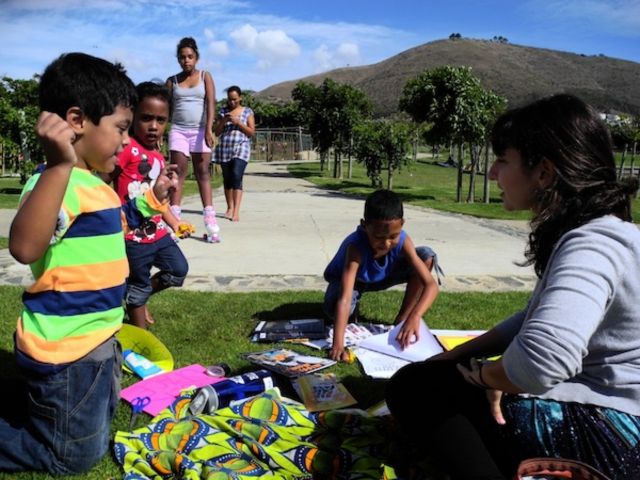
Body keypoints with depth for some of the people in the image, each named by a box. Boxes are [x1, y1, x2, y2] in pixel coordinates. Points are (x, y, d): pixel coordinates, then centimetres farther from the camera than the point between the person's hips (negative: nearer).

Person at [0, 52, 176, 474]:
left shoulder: (91, 182, 8)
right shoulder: (59, 180, -25)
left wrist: (152, 199, 18)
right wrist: (59, 165, -50)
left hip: (95, 340, 10)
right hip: (65, 348, -10)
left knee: (101, 421, 30)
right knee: (76, 457, 8)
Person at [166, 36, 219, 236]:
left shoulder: (205, 77, 5)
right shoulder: (172, 81, 9)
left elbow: (210, 103, -7)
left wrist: (209, 129, -20)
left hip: (200, 130, -1)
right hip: (178, 130, 1)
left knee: (202, 171, -1)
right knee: (178, 172, -4)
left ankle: (209, 215, -4)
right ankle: (174, 215, -6)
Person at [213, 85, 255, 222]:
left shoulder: (247, 111, 7)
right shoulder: (223, 111, 12)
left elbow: (252, 132, 1)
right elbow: (217, 132, 11)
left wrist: (238, 122, -11)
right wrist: (223, 121, -7)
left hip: (241, 148, -3)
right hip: (224, 149, 3)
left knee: (237, 176, -19)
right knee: (227, 179, 6)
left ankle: (236, 211, -23)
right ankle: (230, 208, 17)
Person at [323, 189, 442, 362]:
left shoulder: (403, 241, -32)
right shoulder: (356, 246, -42)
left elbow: (431, 284, -35)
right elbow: (344, 298, -50)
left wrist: (414, 316, -54)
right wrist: (338, 344, -61)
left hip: (379, 277, 4)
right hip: (348, 279, -3)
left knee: (427, 255, -19)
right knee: (333, 308, -37)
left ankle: (401, 322, -10)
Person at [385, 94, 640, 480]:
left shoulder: (591, 246, -26)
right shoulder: (591, 234, 8)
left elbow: (538, 363, -43)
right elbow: (540, 319, 18)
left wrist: (480, 373, -19)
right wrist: (455, 357, 11)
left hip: (602, 435, -10)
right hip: (594, 415, 11)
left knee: (413, 388, -8)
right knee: (432, 378, 24)